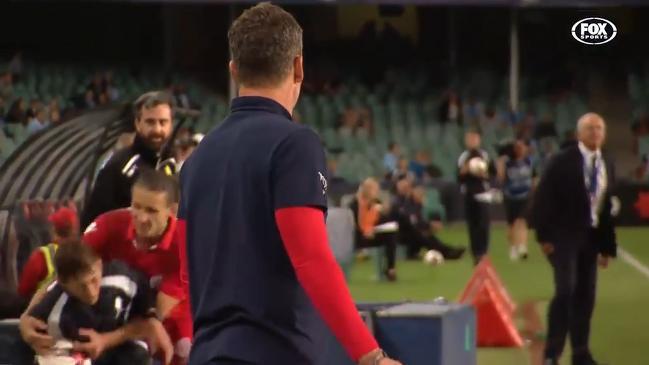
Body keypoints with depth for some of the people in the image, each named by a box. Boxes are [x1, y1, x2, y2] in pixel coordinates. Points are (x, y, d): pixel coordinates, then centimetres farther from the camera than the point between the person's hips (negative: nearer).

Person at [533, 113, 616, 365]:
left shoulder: (607, 167, 9)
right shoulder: (563, 162, -7)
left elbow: (606, 208, 13)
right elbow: (543, 198, -8)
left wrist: (607, 246, 10)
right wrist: (544, 236, -13)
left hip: (591, 237, 5)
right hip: (564, 235, -5)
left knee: (585, 295, 6)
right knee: (565, 290, -16)